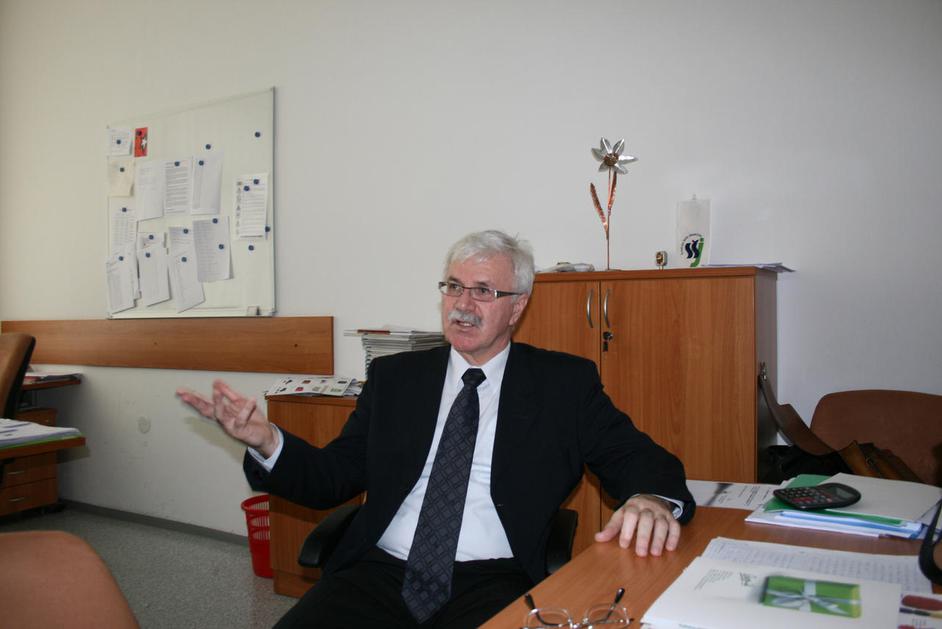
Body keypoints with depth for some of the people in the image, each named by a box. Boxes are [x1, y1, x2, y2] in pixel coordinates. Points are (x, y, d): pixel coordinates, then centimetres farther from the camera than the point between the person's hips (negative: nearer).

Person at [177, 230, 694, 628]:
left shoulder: (565, 382, 8)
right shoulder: (394, 377, 13)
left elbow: (637, 458, 4)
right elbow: (330, 478, 11)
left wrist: (651, 500, -20)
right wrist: (266, 441, -8)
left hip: (492, 584, -1)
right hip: (380, 573, 2)